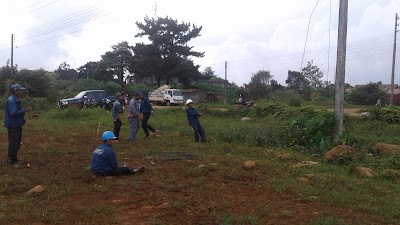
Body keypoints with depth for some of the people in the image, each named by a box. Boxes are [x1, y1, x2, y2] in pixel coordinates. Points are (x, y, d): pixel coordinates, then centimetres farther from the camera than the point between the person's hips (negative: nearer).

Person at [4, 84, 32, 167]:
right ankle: (13, 161, 5)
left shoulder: (16, 100, 12)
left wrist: (25, 110, 3)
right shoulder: (11, 100, -18)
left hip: (17, 125, 10)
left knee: (17, 143, 17)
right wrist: (24, 110, -23)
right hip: (13, 125, -10)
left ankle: (11, 158, 29)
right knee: (14, 144, -3)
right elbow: (13, 113, -25)